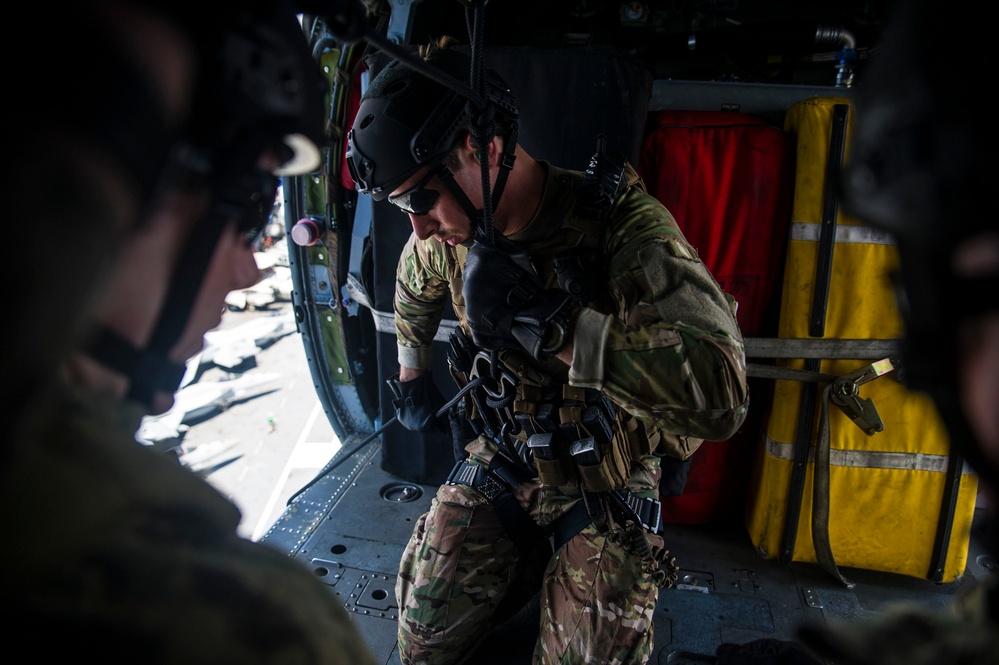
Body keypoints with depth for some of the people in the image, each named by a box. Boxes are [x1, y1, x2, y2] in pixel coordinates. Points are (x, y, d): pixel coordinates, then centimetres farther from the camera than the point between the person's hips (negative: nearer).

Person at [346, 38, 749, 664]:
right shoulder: (450, 235, -8)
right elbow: (416, 286, 19)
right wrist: (412, 376, 25)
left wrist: (544, 323, -42)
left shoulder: (621, 221, -27)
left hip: (604, 482, -4)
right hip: (498, 463, 5)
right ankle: (528, 561, 26)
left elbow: (720, 394, -40)